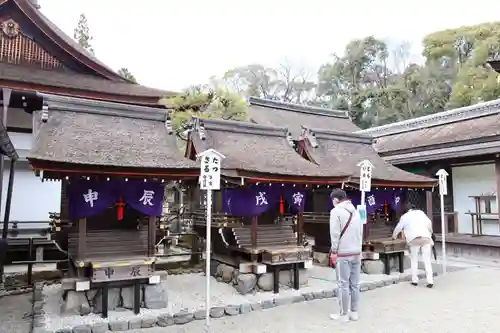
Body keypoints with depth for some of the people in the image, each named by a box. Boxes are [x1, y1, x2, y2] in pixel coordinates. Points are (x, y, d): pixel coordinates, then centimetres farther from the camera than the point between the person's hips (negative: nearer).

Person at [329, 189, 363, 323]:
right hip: (357, 253, 7)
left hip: (343, 253, -7)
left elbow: (335, 234, -12)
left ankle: (344, 314, 9)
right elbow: (361, 232, 14)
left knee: (344, 285, 1)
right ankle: (354, 312, 20)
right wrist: (358, 248, 18)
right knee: (355, 284, 12)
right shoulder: (356, 211, 13)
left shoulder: (336, 211, -9)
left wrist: (334, 251, -5)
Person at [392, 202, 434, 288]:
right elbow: (429, 223, 15)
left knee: (414, 260, 12)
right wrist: (430, 233, 33)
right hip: (425, 237, 1)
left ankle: (414, 280, 11)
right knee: (427, 260, 4)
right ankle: (430, 281, -2)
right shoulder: (420, 212, 19)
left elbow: (398, 227, 26)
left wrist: (394, 236, 45)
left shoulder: (404, 216, 17)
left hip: (414, 239, -1)